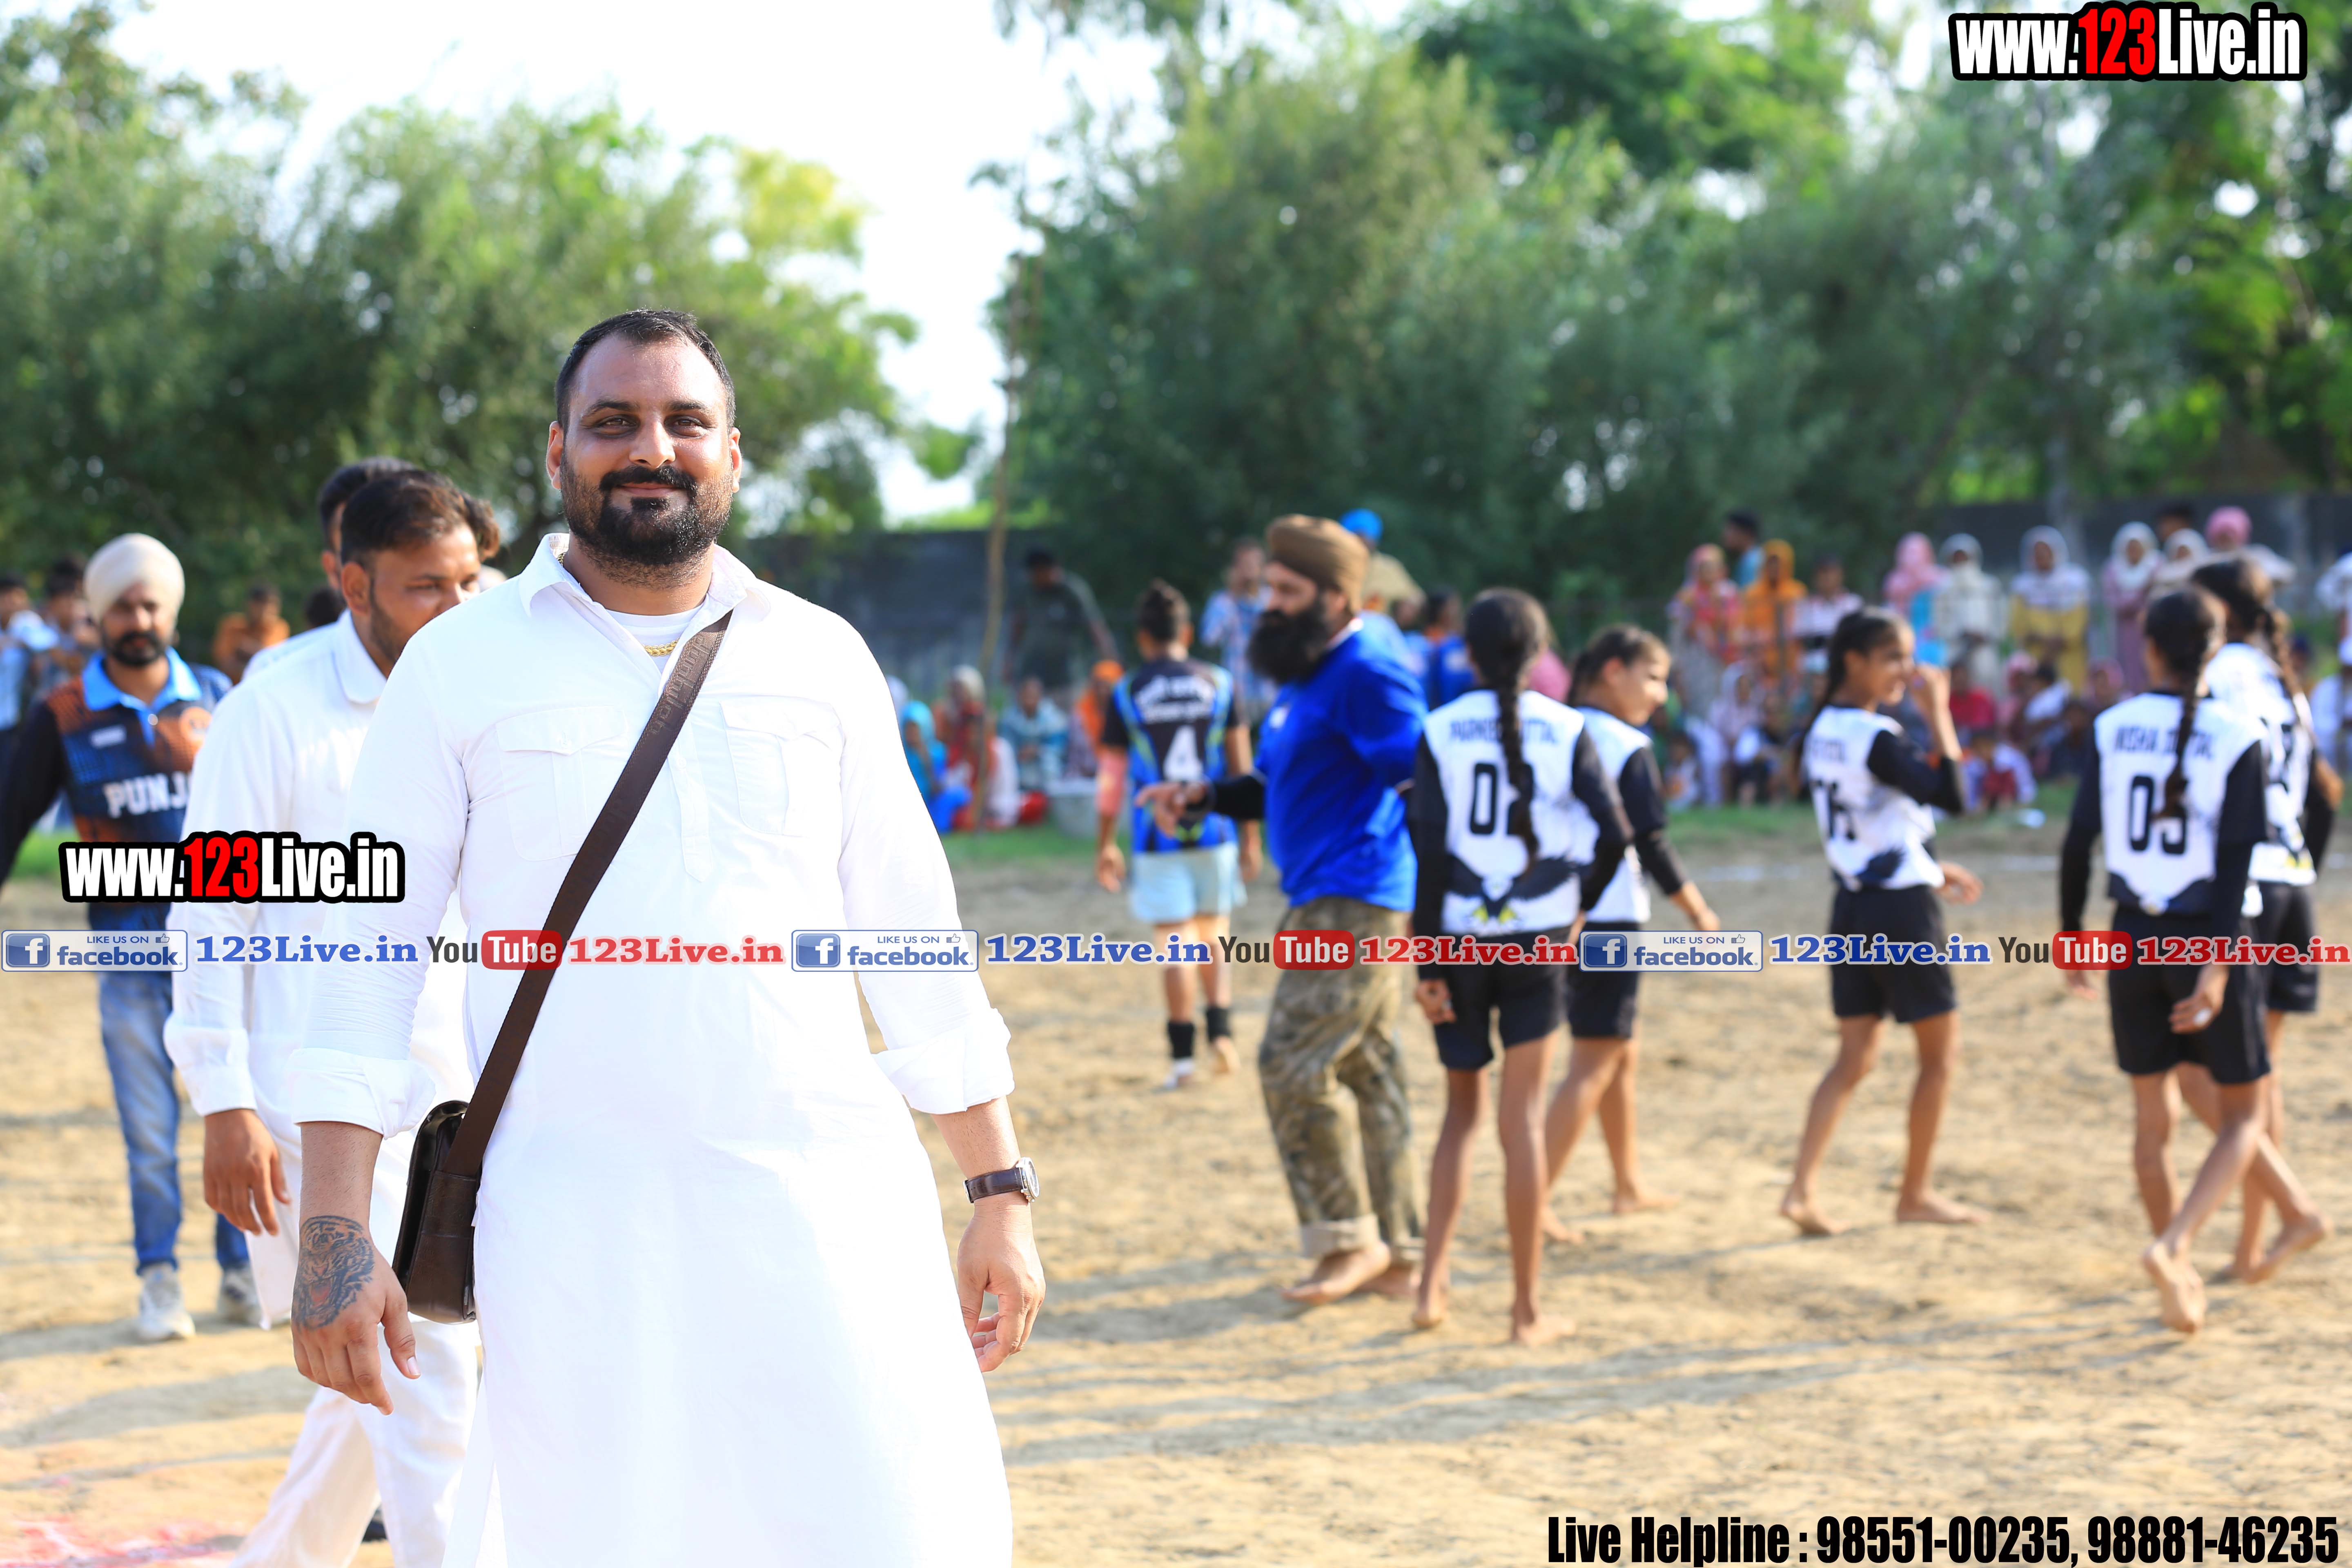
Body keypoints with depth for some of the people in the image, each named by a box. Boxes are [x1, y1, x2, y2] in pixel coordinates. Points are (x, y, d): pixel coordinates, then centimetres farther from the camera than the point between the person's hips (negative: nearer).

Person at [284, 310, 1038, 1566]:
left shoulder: (821, 658, 11)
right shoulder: (460, 664, 5)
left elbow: (913, 937, 15)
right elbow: (367, 947, 3)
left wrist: (1000, 1194, 11)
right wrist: (334, 1233, -5)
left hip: (830, 1197, 2)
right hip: (576, 1217, -2)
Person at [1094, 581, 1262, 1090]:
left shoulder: (1127, 694, -2)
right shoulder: (1218, 684, 1)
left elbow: (1112, 776, 0)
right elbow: (1241, 766, 1)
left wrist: (1105, 845, 9)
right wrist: (1250, 837, 8)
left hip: (1157, 838, -1)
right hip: (1214, 833, 2)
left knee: (1173, 945, 2)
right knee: (1214, 938, 17)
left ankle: (1182, 1055, 0)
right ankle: (1221, 1033, 6)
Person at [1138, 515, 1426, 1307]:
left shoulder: (1367, 678, -14)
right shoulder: (1301, 680, 17)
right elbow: (1276, 788, 27)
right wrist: (1203, 794, 12)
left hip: (1355, 905, -10)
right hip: (1323, 902, 10)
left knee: (1294, 1065, -12)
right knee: (1370, 1074, 12)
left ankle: (1348, 1238, -2)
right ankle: (1397, 1256, 17)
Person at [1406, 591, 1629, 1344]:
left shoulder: (1440, 731, -1)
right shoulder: (1565, 729, -1)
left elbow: (1429, 851, -6)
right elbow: (1614, 834, -7)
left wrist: (1428, 965, -4)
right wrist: (1581, 905, 11)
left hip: (1459, 939, 1)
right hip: (1537, 938, -1)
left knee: (1462, 1109, 16)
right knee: (1522, 1118, 3)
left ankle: (1433, 1283, 6)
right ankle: (1527, 1310, 4)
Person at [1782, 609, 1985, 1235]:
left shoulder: (1822, 732, 9)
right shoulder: (1877, 738, -19)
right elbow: (1950, 795, -26)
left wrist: (1932, 869, 24)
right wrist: (1938, 712, -21)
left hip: (1852, 906, 8)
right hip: (1902, 908, -8)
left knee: (1855, 1058, 9)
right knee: (1941, 1051, 8)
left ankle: (1803, 1188, -3)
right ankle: (1915, 1193, 15)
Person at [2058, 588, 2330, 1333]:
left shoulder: (2114, 728, -1)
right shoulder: (2236, 737, -8)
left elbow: (2078, 842, -1)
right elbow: (2235, 860, -14)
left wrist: (2071, 935, 11)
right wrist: (2218, 966, -17)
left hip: (2134, 938, 3)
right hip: (2203, 937, -3)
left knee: (2153, 1116, 13)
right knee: (2241, 1118, 7)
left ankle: (2200, 1265, 19)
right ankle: (2171, 1247, -16)